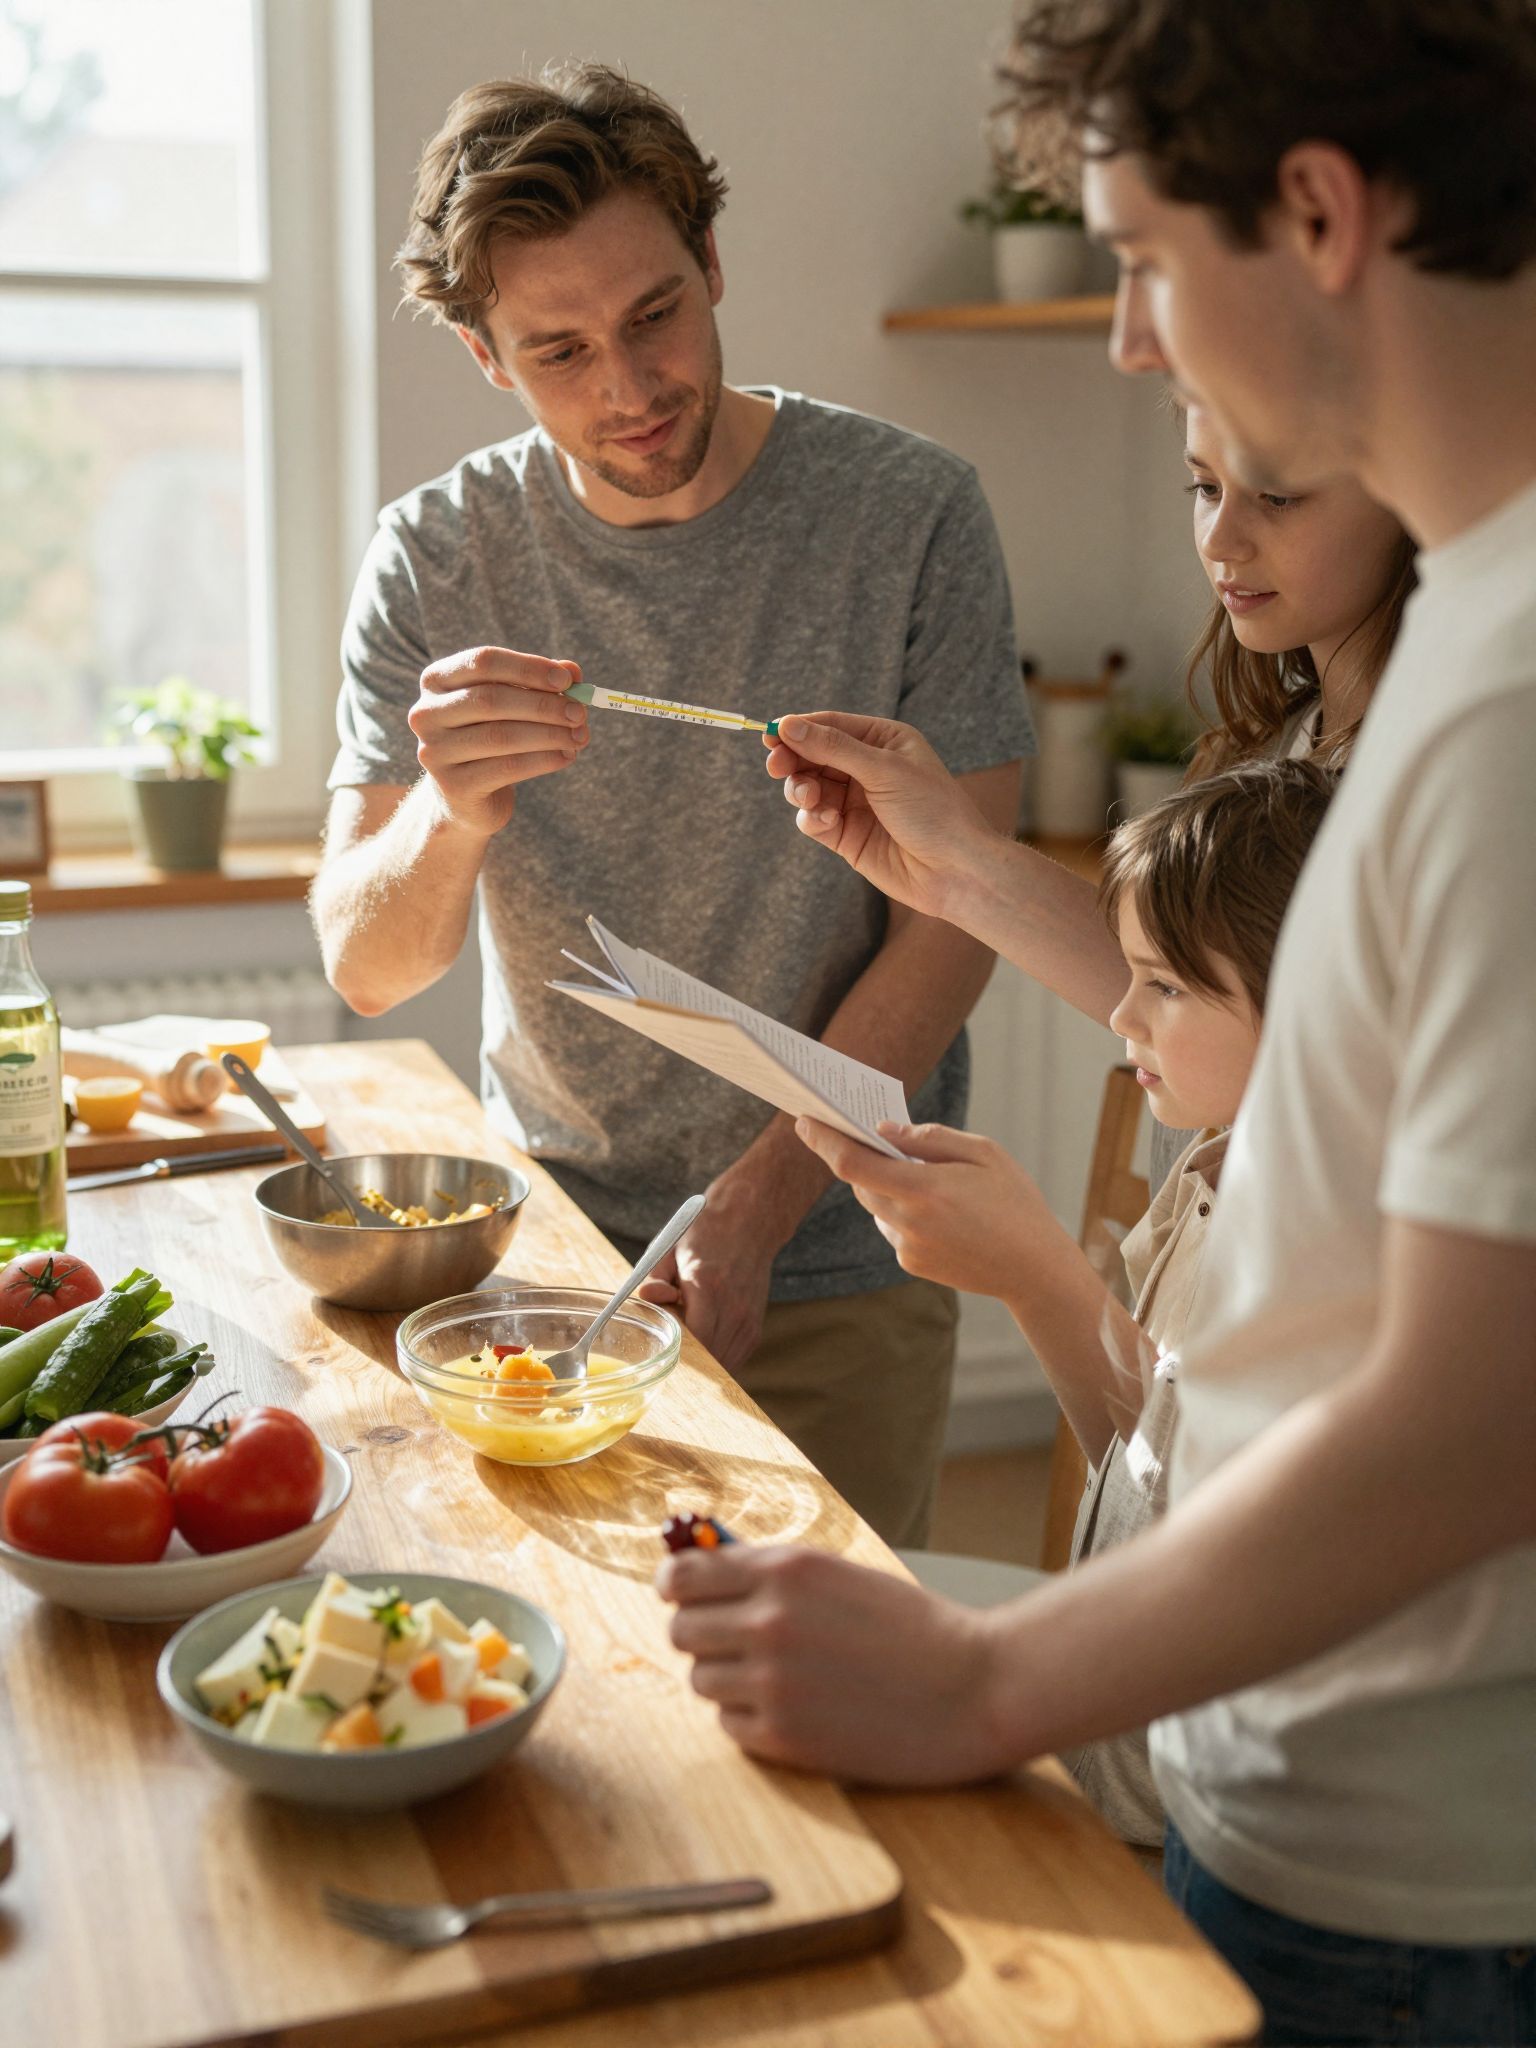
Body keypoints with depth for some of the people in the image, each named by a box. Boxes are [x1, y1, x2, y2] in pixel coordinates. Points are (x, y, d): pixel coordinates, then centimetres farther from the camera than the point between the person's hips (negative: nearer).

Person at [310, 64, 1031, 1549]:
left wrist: (753, 1204, -17)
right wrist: (448, 821, -31)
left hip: (834, 1266, -1)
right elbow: (365, 969, -8)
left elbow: (954, 913, -10)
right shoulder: (436, 557, -5)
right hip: (545, 1243, 2)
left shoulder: (909, 516, -12)